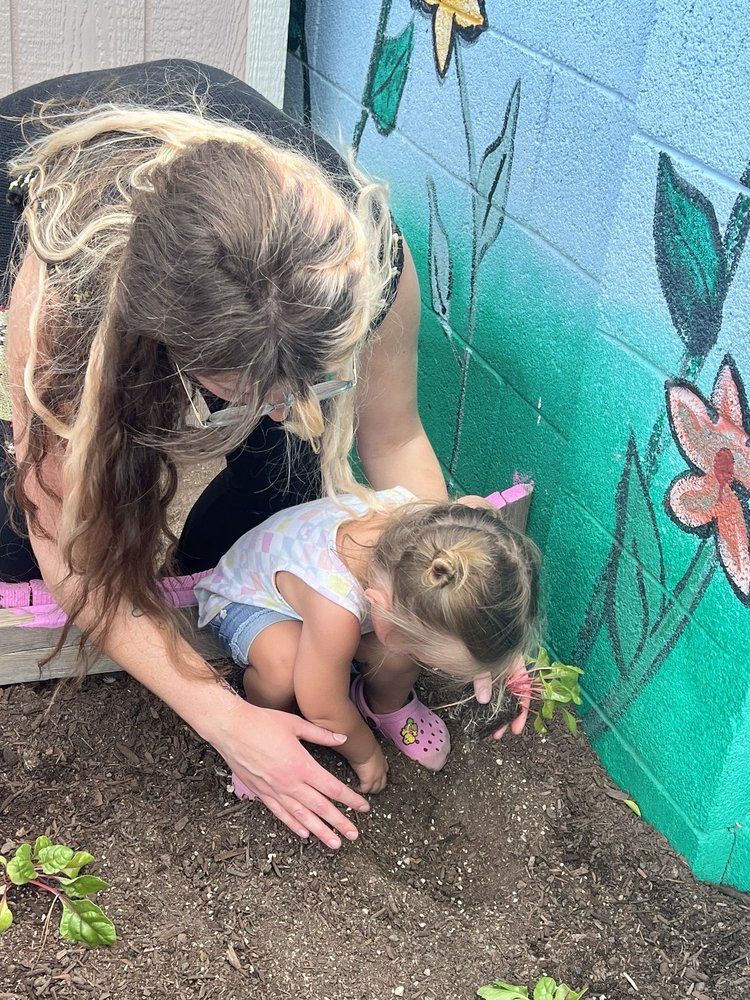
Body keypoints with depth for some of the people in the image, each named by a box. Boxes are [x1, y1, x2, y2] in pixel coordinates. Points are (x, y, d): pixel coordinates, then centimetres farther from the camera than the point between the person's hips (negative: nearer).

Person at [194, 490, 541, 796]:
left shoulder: (428, 520, -33)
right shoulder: (336, 614, -46)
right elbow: (325, 711, -28)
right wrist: (366, 755, -7)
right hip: (244, 599, -5)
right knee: (284, 666, -37)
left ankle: (387, 705, 15)